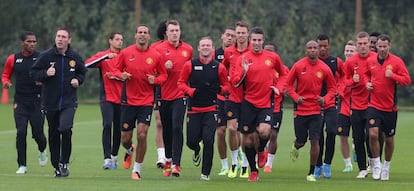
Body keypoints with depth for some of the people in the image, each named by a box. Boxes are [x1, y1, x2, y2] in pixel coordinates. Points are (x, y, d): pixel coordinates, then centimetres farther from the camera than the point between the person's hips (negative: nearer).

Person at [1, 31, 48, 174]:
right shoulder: (13, 59, 5)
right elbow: (5, 75, 16)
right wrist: (6, 82, -6)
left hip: (37, 101, -1)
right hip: (20, 102, 1)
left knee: (38, 133, 1)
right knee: (21, 132, -9)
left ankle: (42, 151, 36)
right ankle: (22, 165, -1)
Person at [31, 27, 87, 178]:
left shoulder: (75, 57, 2)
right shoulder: (46, 56, -3)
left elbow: (82, 72, 19)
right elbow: (34, 73, 0)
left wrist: (78, 80, -1)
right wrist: (45, 73, -18)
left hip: (69, 101, -1)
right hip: (50, 102, 1)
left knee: (66, 129, -21)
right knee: (54, 135, 6)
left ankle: (64, 163, -4)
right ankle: (56, 166, 20)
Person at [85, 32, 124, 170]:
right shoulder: (102, 56, 1)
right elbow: (87, 64, -14)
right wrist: (106, 57, -22)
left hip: (121, 98, 3)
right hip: (107, 98, -3)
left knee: (118, 128, 8)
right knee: (107, 125, -16)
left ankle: (114, 156, 25)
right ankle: (107, 158, -19)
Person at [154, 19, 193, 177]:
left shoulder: (188, 49, 5)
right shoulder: (159, 49, -1)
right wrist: (164, 67, -18)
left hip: (180, 95, -1)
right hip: (164, 96, 1)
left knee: (177, 128, -13)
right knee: (167, 130, 9)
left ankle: (176, 164, -14)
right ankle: (168, 161, 26)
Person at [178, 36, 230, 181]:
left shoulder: (219, 67, 3)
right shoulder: (190, 65, 1)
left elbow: (226, 86, 11)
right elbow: (181, 83, 6)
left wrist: (220, 89, -10)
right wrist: (190, 91, -13)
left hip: (211, 109, -1)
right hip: (194, 108, 1)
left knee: (208, 140, -13)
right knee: (191, 141, -1)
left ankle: (205, 173, 1)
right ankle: (197, 151, 39)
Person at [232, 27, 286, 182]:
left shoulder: (273, 57, 3)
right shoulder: (243, 59, -1)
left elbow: (283, 74, 21)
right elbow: (235, 83, -4)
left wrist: (279, 87, 4)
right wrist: (243, 72, -23)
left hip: (266, 103, 0)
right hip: (248, 103, 0)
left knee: (264, 131, -24)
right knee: (248, 139, 3)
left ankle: (261, 151, 11)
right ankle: (253, 171, 21)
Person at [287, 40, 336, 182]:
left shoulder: (324, 69, -1)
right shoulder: (298, 66, -4)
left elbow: (332, 88, 8)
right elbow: (288, 84, 4)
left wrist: (325, 99, -10)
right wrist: (295, 96, -12)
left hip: (316, 110, 0)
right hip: (300, 109, 0)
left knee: (315, 141, -8)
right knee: (301, 141, 7)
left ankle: (311, 173, 3)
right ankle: (295, 147, 47)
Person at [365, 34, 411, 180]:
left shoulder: (397, 61, -5)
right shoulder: (370, 61, 5)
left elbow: (407, 80, -9)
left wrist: (393, 76, -23)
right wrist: (367, 83, 3)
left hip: (390, 107, -1)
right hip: (374, 105, 1)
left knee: (389, 139, 8)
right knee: (373, 134, -17)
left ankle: (386, 167, 26)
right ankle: (376, 165, -2)